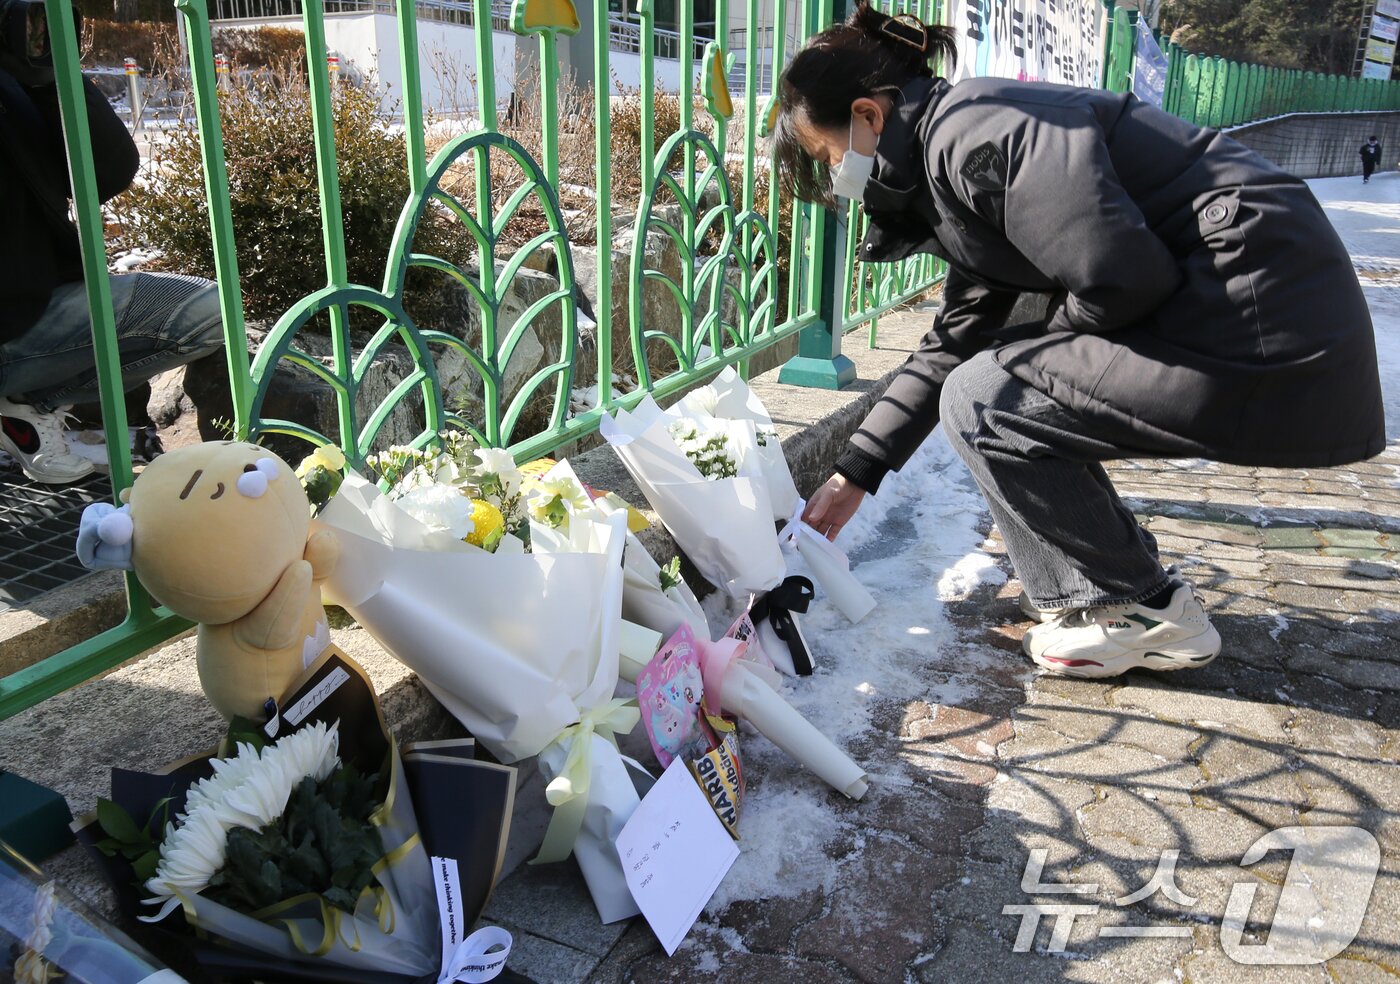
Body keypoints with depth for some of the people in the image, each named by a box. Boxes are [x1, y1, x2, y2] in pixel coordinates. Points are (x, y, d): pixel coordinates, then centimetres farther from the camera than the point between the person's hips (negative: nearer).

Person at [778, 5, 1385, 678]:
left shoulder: (969, 131, -16)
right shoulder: (944, 174, 16)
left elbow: (1118, 274, -26)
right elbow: (952, 344, 22)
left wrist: (1063, 330, -2)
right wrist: (854, 476, 22)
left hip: (1266, 334, -10)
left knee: (980, 401, -8)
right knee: (989, 371, 15)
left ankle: (1148, 615, 6)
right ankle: (1082, 592, 22)